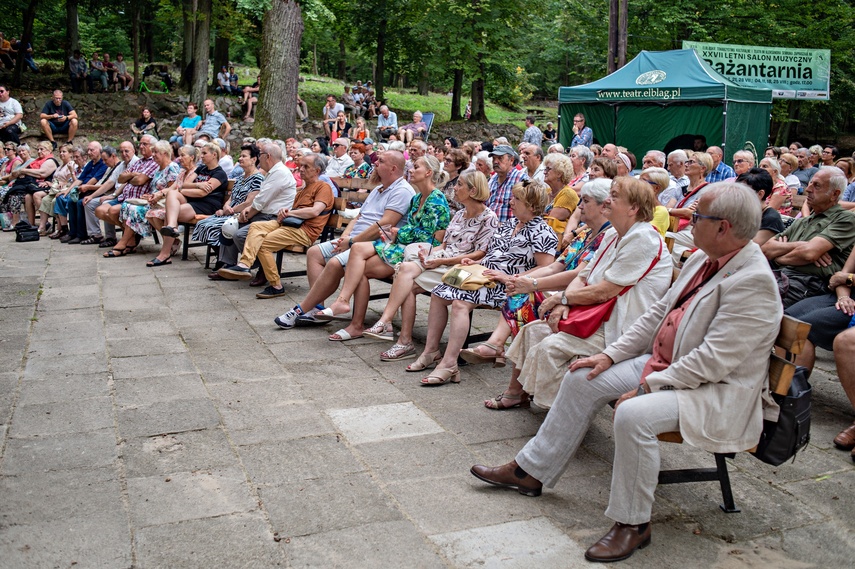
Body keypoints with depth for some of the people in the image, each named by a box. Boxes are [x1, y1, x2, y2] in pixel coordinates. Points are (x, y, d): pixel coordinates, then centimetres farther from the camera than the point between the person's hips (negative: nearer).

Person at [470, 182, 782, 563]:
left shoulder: (752, 282, -23)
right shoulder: (702, 260, 6)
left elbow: (713, 361, -27)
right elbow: (656, 315, 13)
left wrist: (647, 387, -23)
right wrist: (610, 355, 5)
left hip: (717, 391, -9)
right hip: (664, 365, 10)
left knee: (634, 414, -33)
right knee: (583, 380, 3)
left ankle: (633, 523, -12)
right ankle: (531, 471, 15)